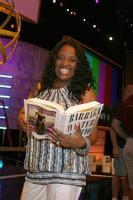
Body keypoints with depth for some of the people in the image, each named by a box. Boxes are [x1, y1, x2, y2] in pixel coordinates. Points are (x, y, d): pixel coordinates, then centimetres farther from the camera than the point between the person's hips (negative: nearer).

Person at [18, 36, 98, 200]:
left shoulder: (84, 91, -5)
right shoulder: (42, 88, 8)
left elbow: (93, 131, -7)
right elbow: (25, 111, 20)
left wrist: (81, 143, -27)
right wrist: (22, 117, -3)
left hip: (67, 170, -4)